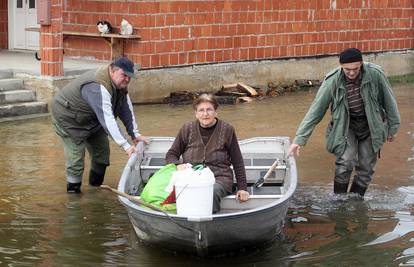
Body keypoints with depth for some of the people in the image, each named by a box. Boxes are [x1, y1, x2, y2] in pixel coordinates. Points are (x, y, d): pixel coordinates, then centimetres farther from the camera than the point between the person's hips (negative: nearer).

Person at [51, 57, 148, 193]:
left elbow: (126, 109, -4)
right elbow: (107, 118, -45)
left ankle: (96, 186, 27)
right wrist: (125, 145, -48)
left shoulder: (120, 83, -8)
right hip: (68, 118, -9)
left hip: (91, 119, 9)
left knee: (102, 151, 10)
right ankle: (73, 189, 0)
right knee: (76, 155, -14)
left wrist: (135, 134, -10)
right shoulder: (98, 87, -39)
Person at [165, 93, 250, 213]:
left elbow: (237, 162, 12)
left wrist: (242, 187, 8)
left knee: (212, 192, -36)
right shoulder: (187, 129, 10)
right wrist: (178, 165, -7)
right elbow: (171, 155, 16)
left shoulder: (226, 130, 6)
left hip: (219, 177, -1)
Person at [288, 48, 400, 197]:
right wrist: (299, 139, -21)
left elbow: (388, 101, -6)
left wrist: (393, 127, 3)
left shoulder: (375, 74, -22)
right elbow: (315, 110, -18)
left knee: (366, 167, 2)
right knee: (346, 161, -20)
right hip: (345, 125, -1)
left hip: (371, 125, 1)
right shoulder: (332, 81, -22)